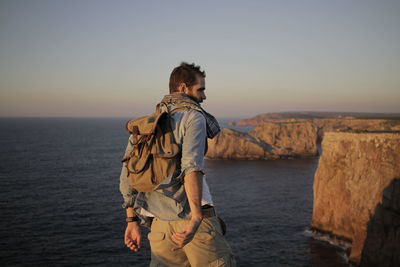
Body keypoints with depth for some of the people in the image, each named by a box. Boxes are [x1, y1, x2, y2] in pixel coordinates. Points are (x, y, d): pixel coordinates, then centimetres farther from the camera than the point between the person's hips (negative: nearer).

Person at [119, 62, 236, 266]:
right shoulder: (194, 117, -2)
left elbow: (127, 177, 15)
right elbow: (192, 165, -20)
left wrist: (132, 221, 19)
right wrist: (196, 217, -25)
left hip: (159, 224, 6)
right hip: (191, 216, -6)